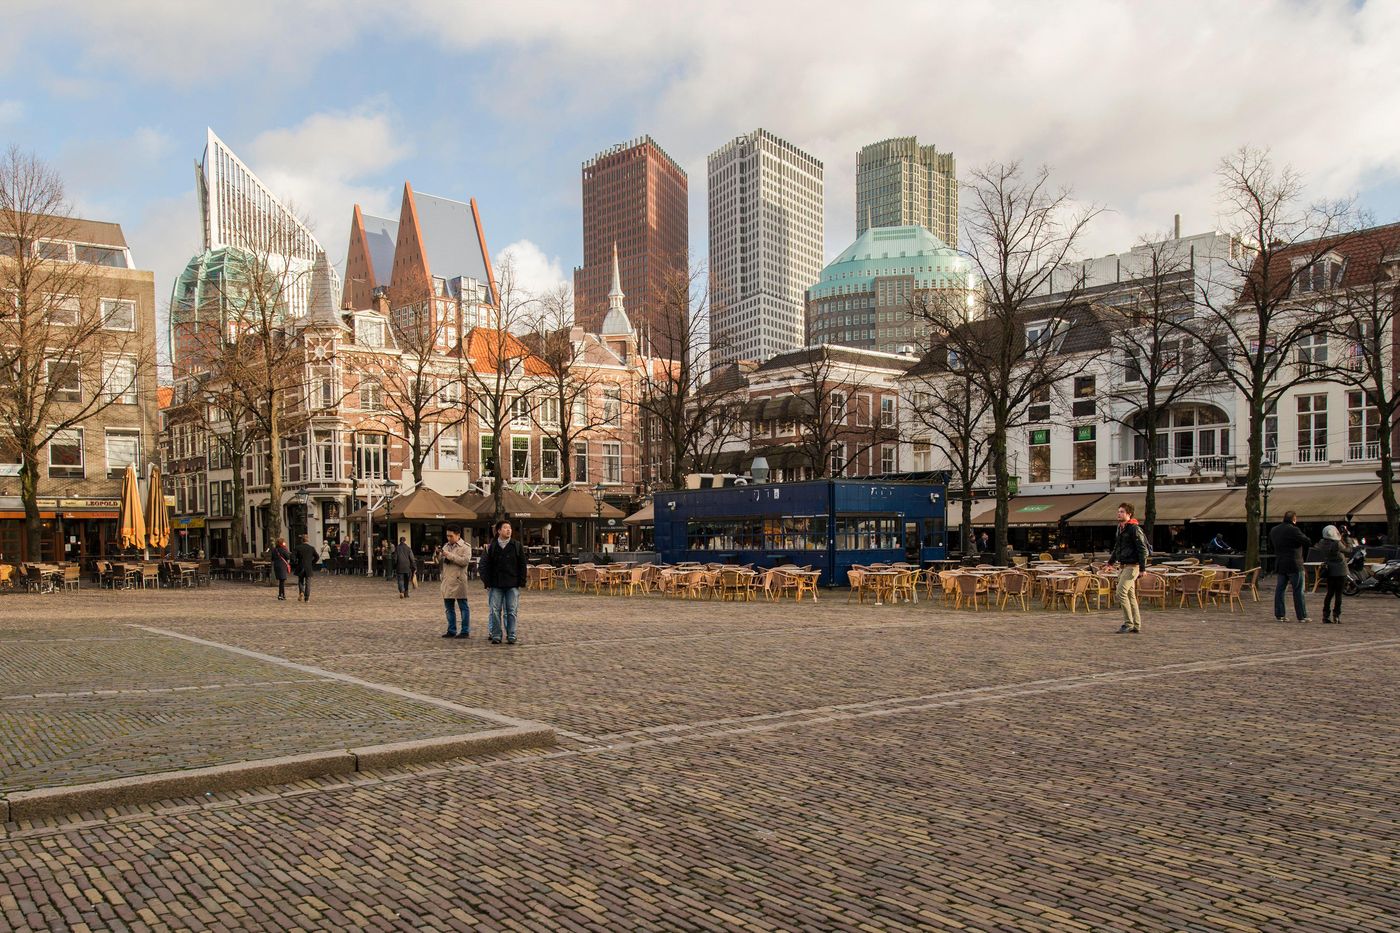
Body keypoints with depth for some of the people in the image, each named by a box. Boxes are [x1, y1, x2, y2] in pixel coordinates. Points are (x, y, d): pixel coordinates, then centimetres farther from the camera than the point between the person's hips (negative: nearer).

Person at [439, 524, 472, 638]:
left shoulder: (465, 547, -3)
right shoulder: (446, 546, 17)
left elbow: (465, 561, -18)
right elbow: (440, 562, 25)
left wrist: (450, 556, -18)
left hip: (458, 582, -7)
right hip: (447, 582, 7)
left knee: (463, 607, -1)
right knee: (449, 608, 11)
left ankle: (465, 632, 3)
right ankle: (451, 631, 19)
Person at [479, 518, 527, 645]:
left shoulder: (517, 546, 3)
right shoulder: (492, 547, 4)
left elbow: (522, 565, 4)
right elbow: (485, 566, 6)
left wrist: (521, 582, -2)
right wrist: (487, 582, 0)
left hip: (512, 585, -1)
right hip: (496, 585, 1)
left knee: (511, 611, 2)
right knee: (495, 611, 1)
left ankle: (511, 636, 10)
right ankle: (495, 636, 10)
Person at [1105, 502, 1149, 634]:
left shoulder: (1134, 529, -13)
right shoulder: (1120, 528, 14)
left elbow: (1142, 549, -16)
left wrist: (1142, 569, -19)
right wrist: (1111, 562, 29)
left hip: (1132, 566, -9)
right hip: (1123, 566, 9)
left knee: (1121, 593, -14)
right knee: (1130, 596, 11)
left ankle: (1128, 624, -8)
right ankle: (1136, 626, 16)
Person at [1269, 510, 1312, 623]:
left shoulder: (1273, 530, 9)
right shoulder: (1293, 530, -14)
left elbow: (1270, 543, 23)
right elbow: (1308, 542, -15)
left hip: (1279, 565, 6)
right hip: (1294, 564, -6)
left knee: (1279, 589, 8)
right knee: (1298, 590, 0)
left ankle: (1278, 615, 6)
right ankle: (1302, 616, 2)